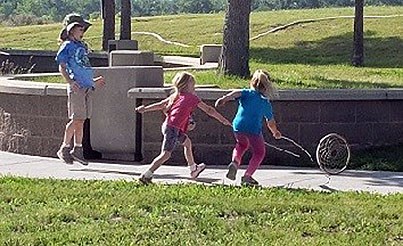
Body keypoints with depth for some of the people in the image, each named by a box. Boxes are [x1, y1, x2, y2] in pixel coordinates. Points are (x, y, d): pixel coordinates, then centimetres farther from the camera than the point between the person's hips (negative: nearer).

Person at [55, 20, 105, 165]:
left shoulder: (82, 46, 22)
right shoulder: (67, 46, 1)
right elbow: (62, 67, -5)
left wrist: (93, 81, 25)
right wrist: (70, 82, -18)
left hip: (87, 87, 7)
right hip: (76, 87, -7)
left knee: (81, 120, 7)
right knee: (76, 119, -10)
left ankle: (77, 150, 11)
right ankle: (64, 149, -2)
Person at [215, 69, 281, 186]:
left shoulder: (247, 93, 11)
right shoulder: (266, 103, 13)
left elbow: (236, 93, -12)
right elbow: (270, 122, 22)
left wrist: (224, 98, -29)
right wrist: (275, 132, 41)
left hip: (238, 126, 3)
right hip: (254, 129, -2)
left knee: (242, 144, 32)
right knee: (259, 152, 17)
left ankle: (235, 161, 6)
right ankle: (247, 176, 8)